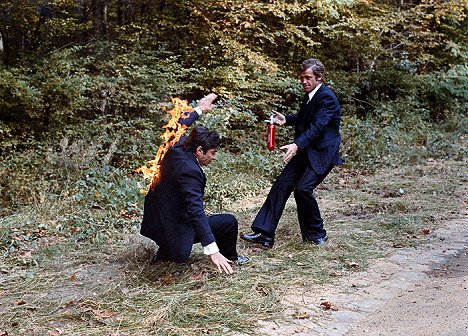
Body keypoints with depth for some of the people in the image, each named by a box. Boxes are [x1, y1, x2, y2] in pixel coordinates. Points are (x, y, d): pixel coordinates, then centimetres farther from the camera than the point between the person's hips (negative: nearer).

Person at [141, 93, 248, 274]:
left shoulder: (176, 148, -3)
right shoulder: (189, 171, -27)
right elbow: (196, 211, -35)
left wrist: (199, 109, 31)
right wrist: (213, 251, -38)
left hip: (155, 221, 10)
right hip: (173, 228, -9)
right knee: (229, 221, -4)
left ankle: (164, 251, 25)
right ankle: (229, 257, 19)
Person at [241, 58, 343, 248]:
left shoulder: (327, 98, -17)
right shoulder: (310, 95, 11)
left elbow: (317, 126, -29)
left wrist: (297, 145, -42)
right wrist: (286, 120, 8)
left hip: (322, 153, -9)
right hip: (305, 151, 9)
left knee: (303, 189, -19)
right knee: (282, 184, -3)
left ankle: (317, 234, 4)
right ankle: (265, 234, -3)